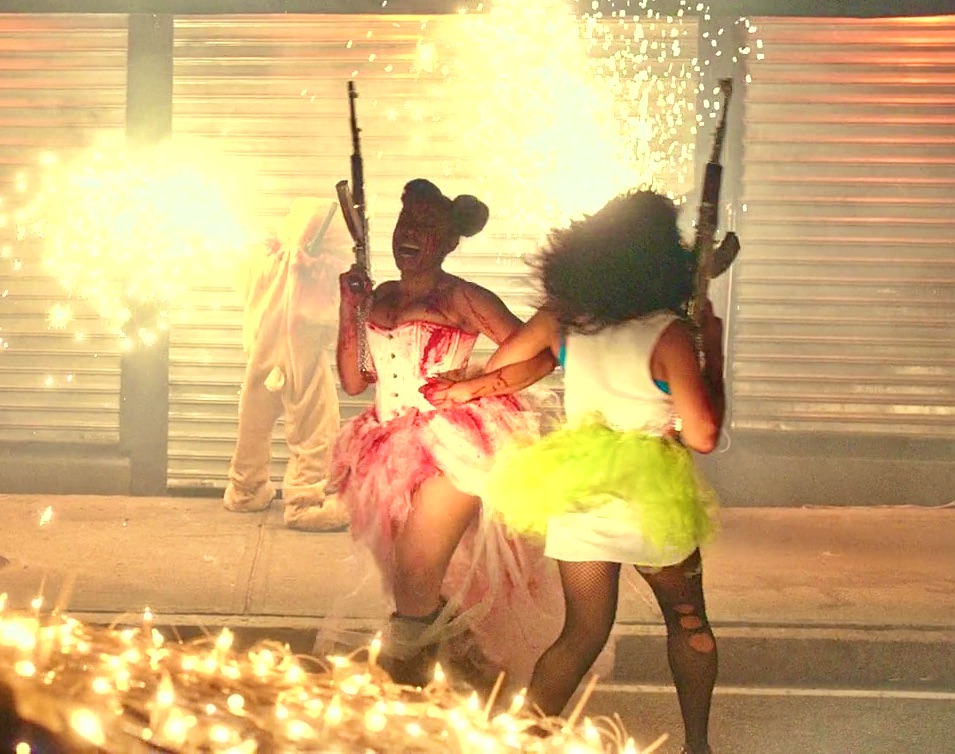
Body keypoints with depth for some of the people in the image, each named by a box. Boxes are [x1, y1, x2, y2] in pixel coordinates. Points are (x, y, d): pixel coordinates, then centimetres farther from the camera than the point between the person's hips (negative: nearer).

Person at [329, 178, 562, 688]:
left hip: (450, 453, -7)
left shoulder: (462, 300, -4)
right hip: (393, 450, 7)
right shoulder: (379, 299, 13)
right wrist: (349, 310, 2)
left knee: (415, 586, -13)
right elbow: (353, 382, 9)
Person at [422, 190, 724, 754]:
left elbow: (498, 367, 5)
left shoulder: (564, 317, -5)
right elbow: (703, 436, -17)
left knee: (583, 634, 12)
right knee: (688, 621, 20)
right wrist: (713, 353, -9)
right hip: (653, 505, -3)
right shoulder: (667, 333, -20)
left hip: (579, 503, 4)